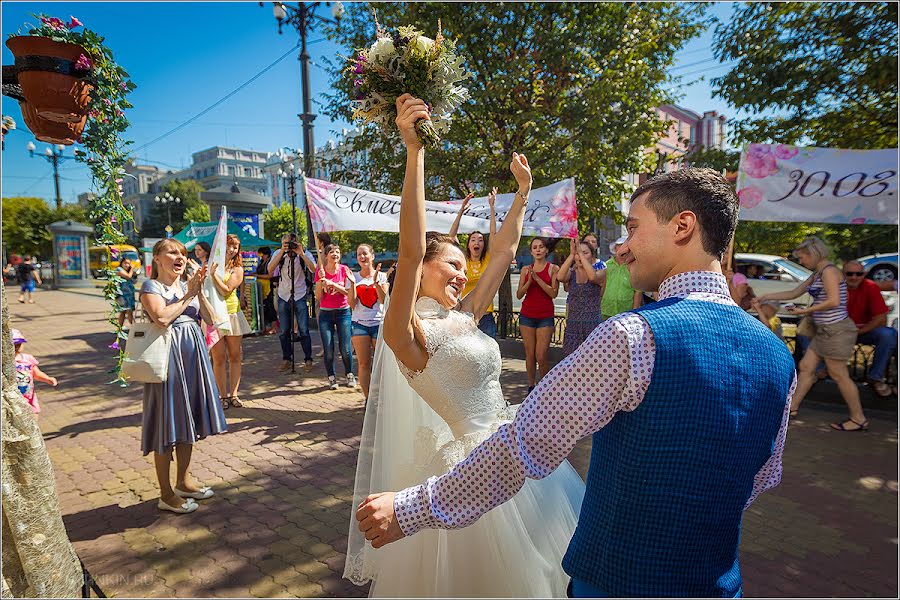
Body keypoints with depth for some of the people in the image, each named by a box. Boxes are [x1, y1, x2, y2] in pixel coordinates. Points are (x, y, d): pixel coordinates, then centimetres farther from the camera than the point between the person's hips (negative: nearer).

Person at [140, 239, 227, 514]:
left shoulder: (187, 285, 12)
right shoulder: (151, 286, -6)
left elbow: (211, 318, 4)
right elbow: (162, 318, -24)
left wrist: (199, 290, -7)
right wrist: (188, 295, -14)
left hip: (193, 356, 7)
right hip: (169, 357, -7)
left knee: (187, 421, 15)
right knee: (168, 423, 0)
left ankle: (183, 481, 31)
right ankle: (166, 494, 13)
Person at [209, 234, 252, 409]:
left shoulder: (237, 269, 4)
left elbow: (226, 290, -11)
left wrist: (213, 273, -14)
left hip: (232, 314, 0)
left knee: (235, 356, 4)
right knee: (219, 358, -2)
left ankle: (233, 394, 13)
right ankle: (223, 395, 8)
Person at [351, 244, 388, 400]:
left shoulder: (382, 276, 4)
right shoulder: (354, 277, 7)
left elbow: (384, 300, -7)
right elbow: (353, 304, -1)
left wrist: (376, 282, -17)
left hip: (379, 322, -1)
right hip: (359, 323, 1)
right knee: (363, 363, -1)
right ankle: (367, 398, 8)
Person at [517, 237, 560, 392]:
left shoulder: (553, 268, 0)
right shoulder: (526, 270, 8)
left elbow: (554, 293, -10)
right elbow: (519, 295, 4)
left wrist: (537, 278, -16)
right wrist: (529, 281, -12)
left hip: (545, 316, -3)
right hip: (527, 315, 3)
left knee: (541, 356, -8)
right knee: (530, 354, 5)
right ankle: (531, 386, 17)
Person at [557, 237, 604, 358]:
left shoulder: (600, 273, 2)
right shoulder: (571, 273, 7)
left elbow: (592, 277, -23)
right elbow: (560, 277, -16)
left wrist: (580, 252, -20)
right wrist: (571, 254, -19)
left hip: (593, 325, -2)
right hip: (572, 325, 2)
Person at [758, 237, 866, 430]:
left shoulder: (829, 271, -15)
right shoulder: (817, 274, 14)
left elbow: (834, 301, -24)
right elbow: (794, 293, 22)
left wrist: (805, 311, -16)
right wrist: (767, 297, 19)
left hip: (836, 331, -10)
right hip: (825, 331, 10)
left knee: (839, 375, 1)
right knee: (805, 367, 12)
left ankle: (859, 419, 15)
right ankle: (792, 408, 20)